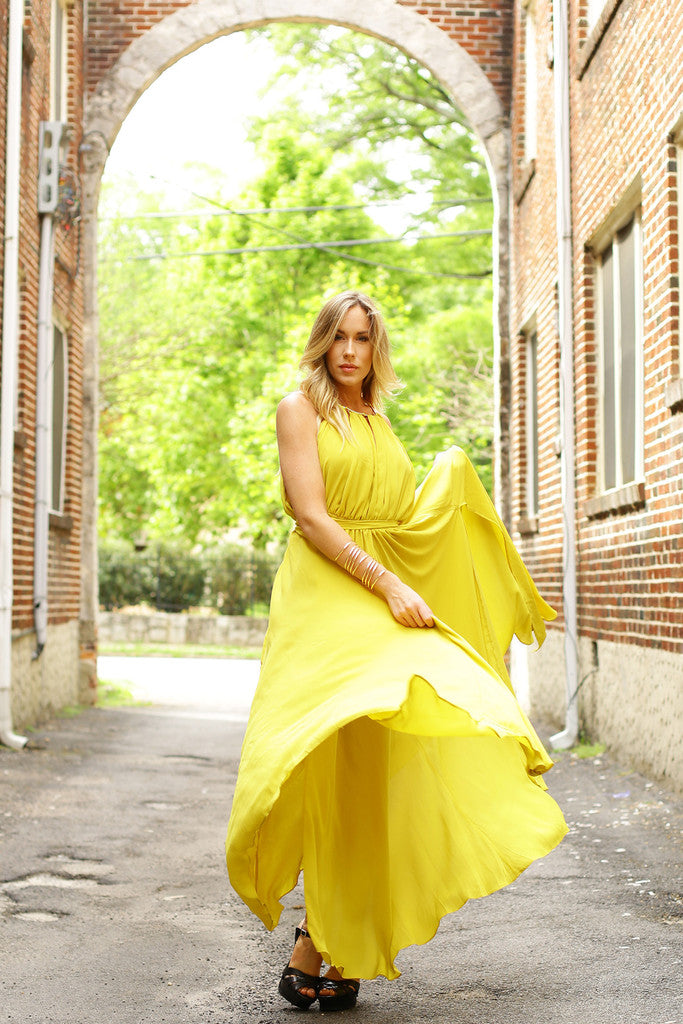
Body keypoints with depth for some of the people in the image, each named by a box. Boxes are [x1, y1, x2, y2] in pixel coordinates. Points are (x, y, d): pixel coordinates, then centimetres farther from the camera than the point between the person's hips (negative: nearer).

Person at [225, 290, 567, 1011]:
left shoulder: (378, 423, 21)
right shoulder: (300, 409, 1)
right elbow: (312, 517, -10)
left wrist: (450, 476, 12)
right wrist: (389, 586, -17)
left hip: (390, 594, 7)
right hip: (325, 594, -7)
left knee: (370, 759, -1)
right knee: (343, 759, -17)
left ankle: (327, 946, 6)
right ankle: (317, 950, -10)